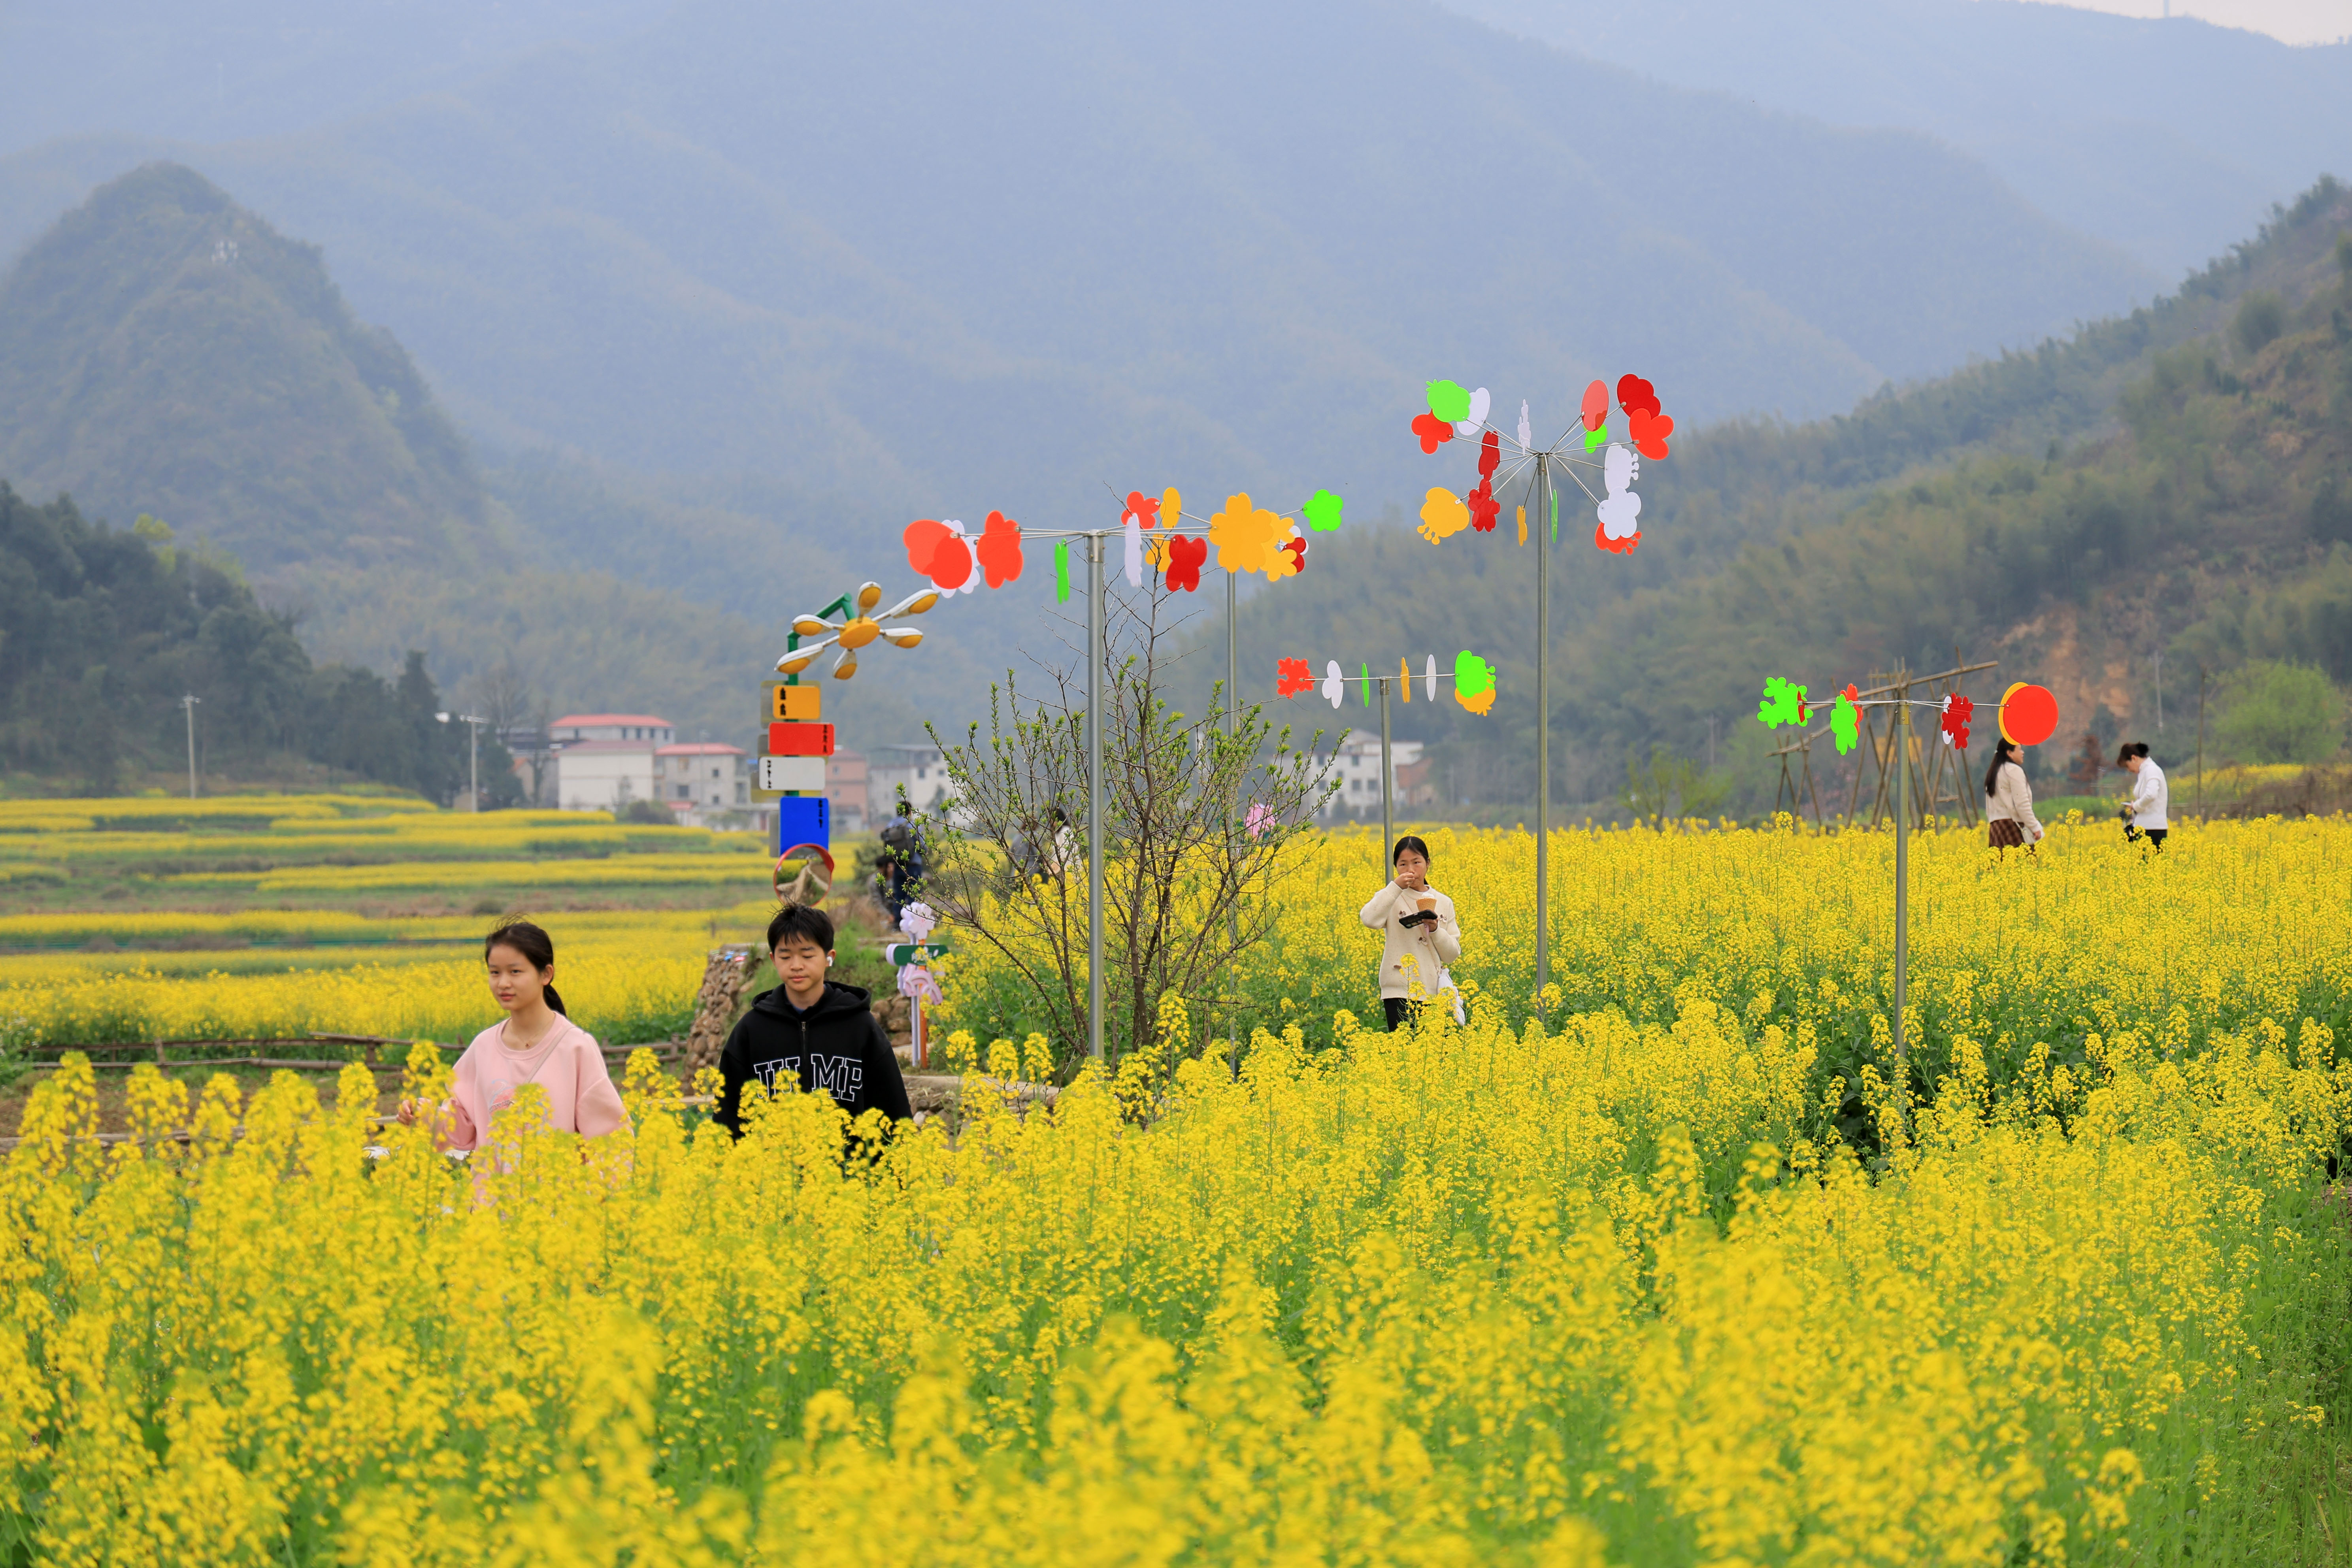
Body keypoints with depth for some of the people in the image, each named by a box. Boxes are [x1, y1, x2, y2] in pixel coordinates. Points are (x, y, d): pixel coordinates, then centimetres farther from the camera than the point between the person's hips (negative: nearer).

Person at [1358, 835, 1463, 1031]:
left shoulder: (1444, 903, 10)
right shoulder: (1393, 898, 1)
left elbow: (1453, 954, 7)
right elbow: (1370, 920, -21)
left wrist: (1436, 931, -11)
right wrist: (1396, 887, -21)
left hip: (1435, 993, 3)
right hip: (1400, 993, -3)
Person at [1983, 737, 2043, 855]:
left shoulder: (1992, 773, 19)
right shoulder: (2014, 771, -7)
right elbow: (2022, 803, -13)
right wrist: (2035, 828, -9)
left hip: (1995, 827, 9)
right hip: (2013, 826, -9)